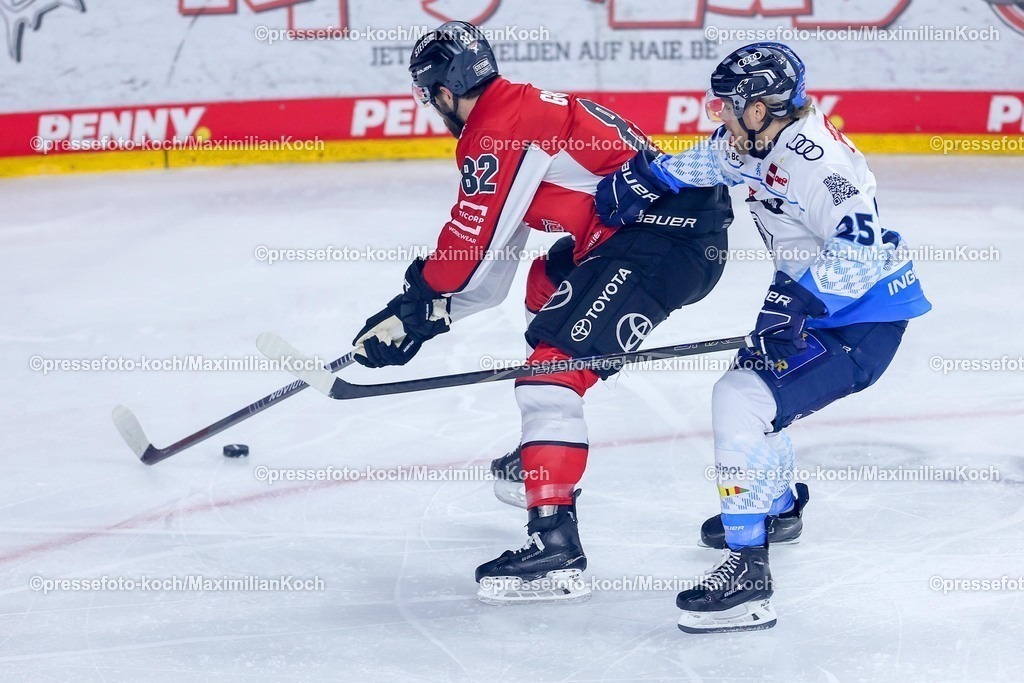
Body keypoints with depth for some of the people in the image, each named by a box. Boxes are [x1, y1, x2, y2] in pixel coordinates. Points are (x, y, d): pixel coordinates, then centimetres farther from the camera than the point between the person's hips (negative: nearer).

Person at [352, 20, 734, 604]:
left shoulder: (499, 131, -11)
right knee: (550, 285, 35)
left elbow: (468, 250, -11)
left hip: (663, 238, -12)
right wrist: (425, 317, 22)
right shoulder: (526, 110, 21)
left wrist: (411, 309, 7)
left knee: (553, 366, -18)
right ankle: (542, 456, 44)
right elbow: (489, 268, 24)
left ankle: (556, 548, -27)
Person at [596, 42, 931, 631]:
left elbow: (859, 251, -34)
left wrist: (799, 302, -39)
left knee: (743, 400, -22)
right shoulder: (756, 140, 1)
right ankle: (777, 507, 53)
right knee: (748, 386, 28)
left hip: (866, 319, -11)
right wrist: (644, 179, 6)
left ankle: (748, 571, -22)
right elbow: (707, 163, 19)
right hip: (818, 307, 11)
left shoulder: (815, 160, -28)